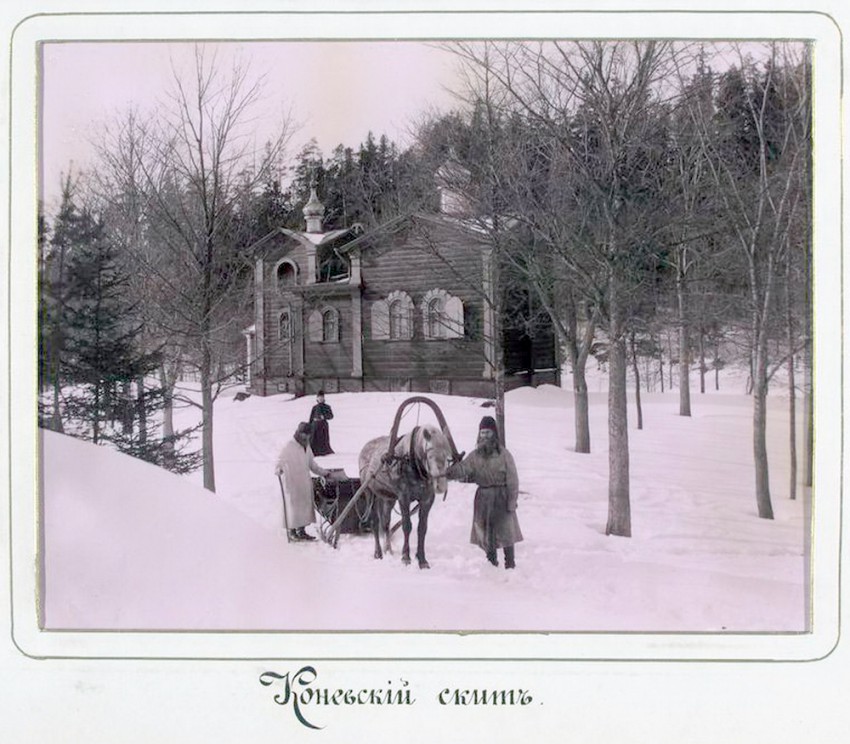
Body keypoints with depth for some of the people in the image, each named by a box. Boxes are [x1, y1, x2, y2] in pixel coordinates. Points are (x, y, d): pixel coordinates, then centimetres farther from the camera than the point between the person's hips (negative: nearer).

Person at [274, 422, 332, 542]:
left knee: (305, 505, 9)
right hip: (291, 484, -7)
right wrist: (278, 470, -35)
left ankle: (301, 531, 18)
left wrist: (323, 473, 21)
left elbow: (312, 464, 22)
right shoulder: (288, 447, -13)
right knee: (293, 506, -1)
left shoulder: (306, 447, 11)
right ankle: (292, 532, 9)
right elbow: (280, 463, -14)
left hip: (305, 483, 7)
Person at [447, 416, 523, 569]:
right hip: (483, 497, 4)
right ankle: (492, 562, 25)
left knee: (505, 530, -1)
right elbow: (462, 468, -7)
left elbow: (512, 480, -8)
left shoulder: (503, 454, -8)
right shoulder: (475, 455, 5)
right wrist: (447, 473, -26)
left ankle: (510, 564, 10)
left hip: (501, 496, -4)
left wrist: (512, 501, -12)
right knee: (485, 531, 11)